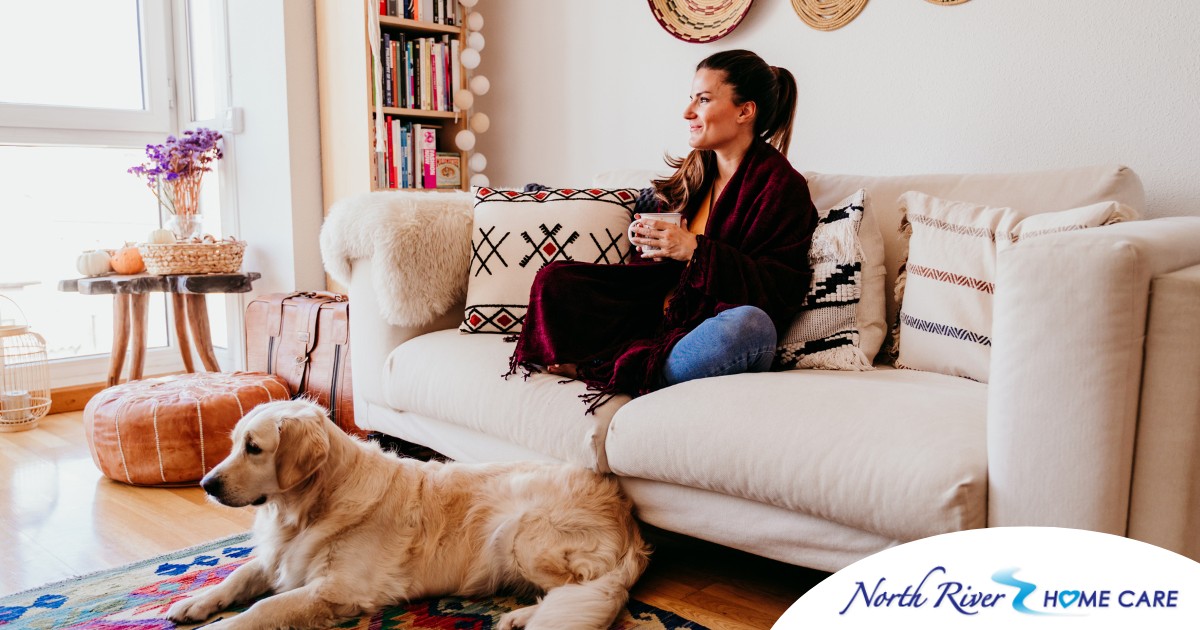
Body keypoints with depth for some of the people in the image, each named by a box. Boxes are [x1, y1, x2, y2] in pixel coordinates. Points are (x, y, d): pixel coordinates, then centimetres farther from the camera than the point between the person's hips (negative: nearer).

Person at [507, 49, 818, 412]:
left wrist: (696, 250, -22)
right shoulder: (693, 172, 14)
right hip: (663, 316, 6)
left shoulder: (781, 185, -7)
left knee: (752, 324, -42)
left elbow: (784, 290, -16)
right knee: (554, 279, -3)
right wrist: (651, 242, -4)